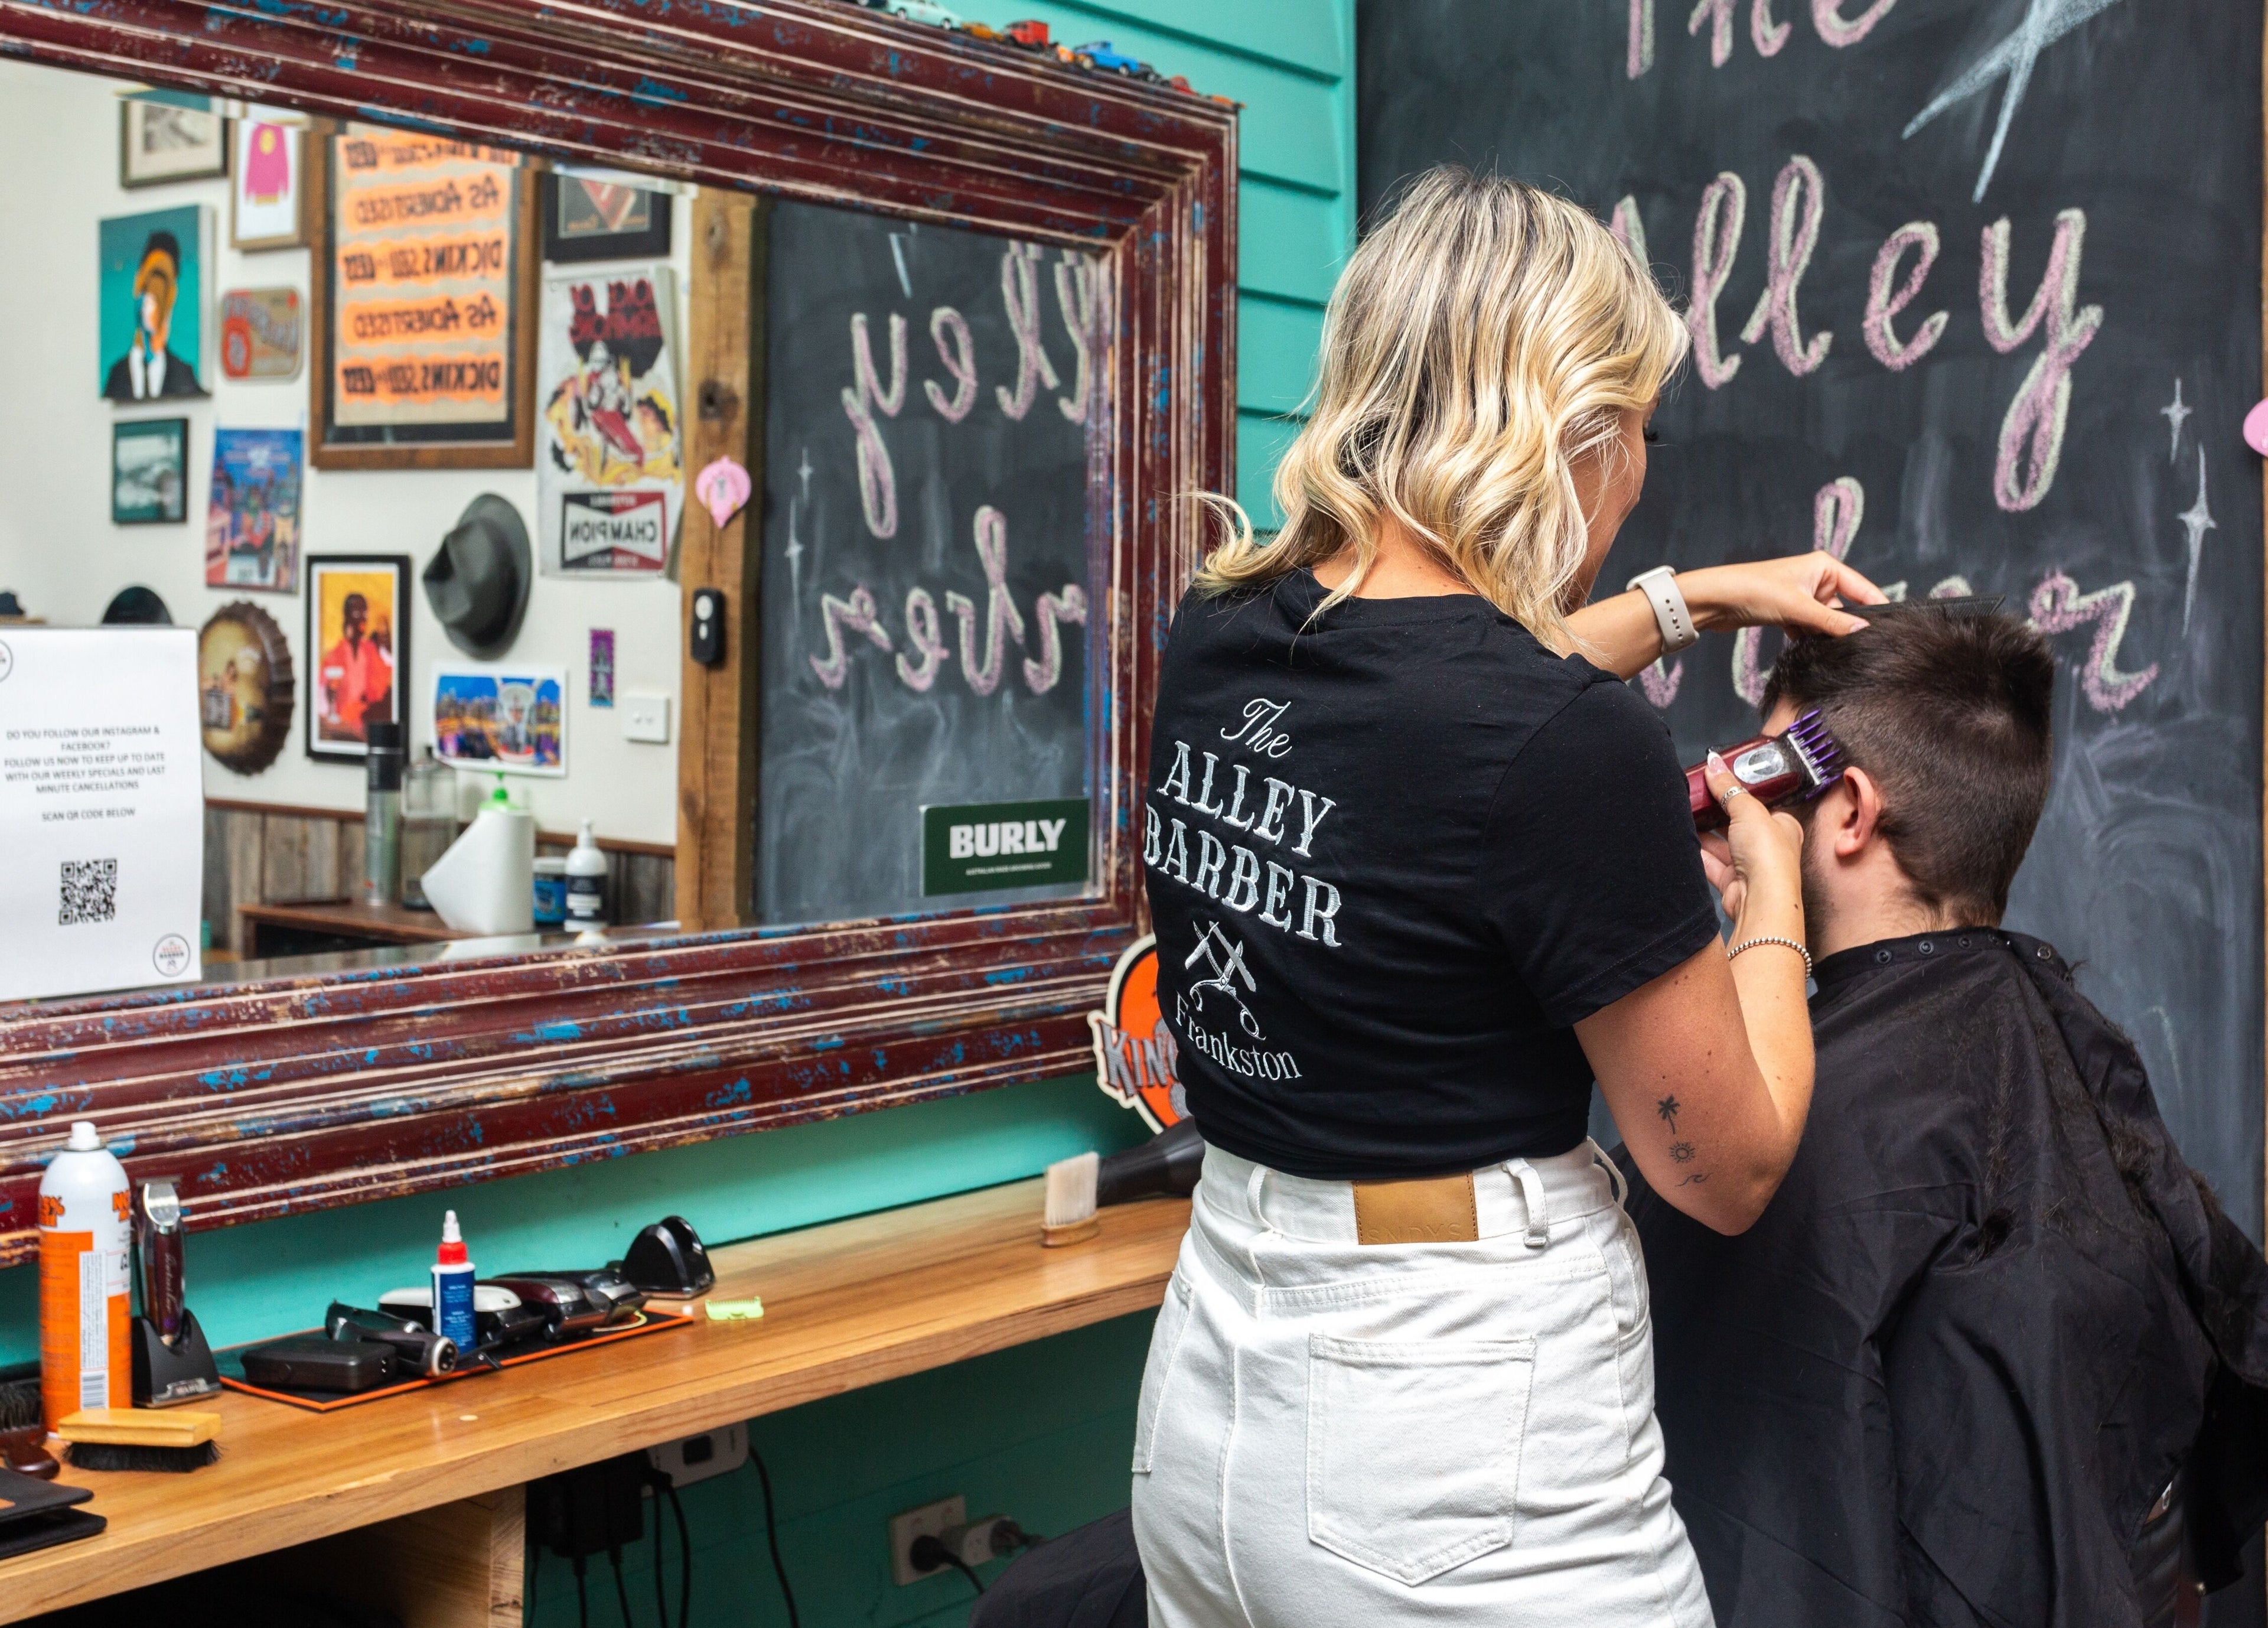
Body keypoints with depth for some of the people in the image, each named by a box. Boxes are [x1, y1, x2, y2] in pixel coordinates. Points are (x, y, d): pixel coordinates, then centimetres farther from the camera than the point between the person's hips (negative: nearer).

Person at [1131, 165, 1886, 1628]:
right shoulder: (1577, 751, -23)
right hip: (1468, 1470, -7)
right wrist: (1772, 882, 5)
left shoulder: (1218, 641, -2)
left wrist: (1694, 602, 28)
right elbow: (1731, 1169, -10)